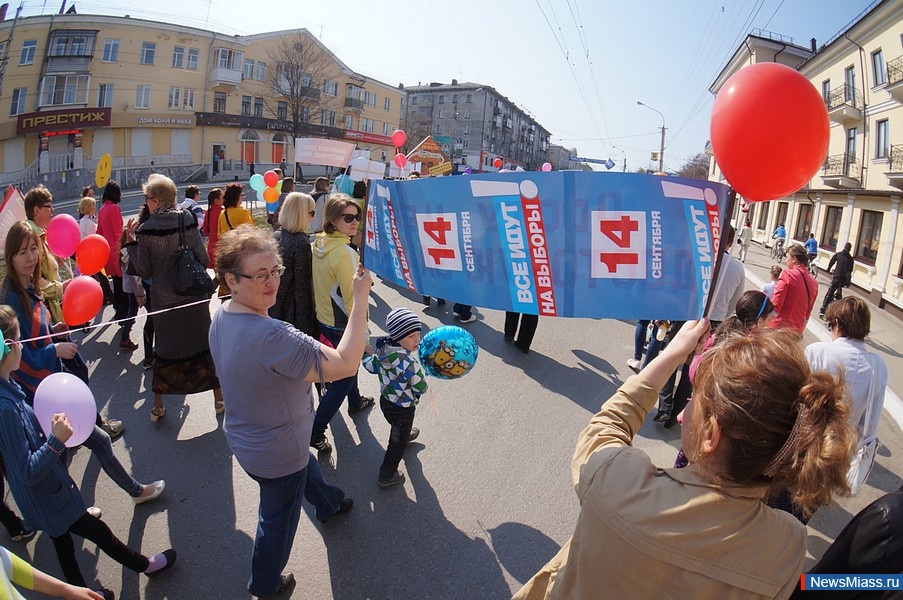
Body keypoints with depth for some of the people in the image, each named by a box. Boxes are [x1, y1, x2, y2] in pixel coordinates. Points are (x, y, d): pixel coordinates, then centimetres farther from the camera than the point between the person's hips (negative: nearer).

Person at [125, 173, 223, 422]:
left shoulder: (145, 230, -10)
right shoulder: (188, 220, -8)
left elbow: (144, 271, -3)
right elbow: (203, 259, -7)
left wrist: (131, 242, 5)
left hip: (163, 300, 0)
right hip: (194, 298, 0)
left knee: (163, 350, 15)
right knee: (206, 346, 12)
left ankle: (157, 406, 25)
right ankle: (219, 399, 21)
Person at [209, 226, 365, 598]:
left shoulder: (222, 316, -10)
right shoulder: (271, 336, -41)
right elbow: (345, 365, -39)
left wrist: (311, 351, -2)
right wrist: (360, 298, -34)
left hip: (245, 439, 8)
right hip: (277, 455, -8)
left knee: (307, 468, 36)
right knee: (278, 519, 21)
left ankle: (328, 504, 67)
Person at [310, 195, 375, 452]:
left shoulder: (318, 244, -1)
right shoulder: (345, 253, -26)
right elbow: (352, 299, -24)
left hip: (323, 319, 9)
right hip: (342, 324, -9)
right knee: (344, 378, 5)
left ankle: (355, 402, 53)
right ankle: (316, 431, 9)